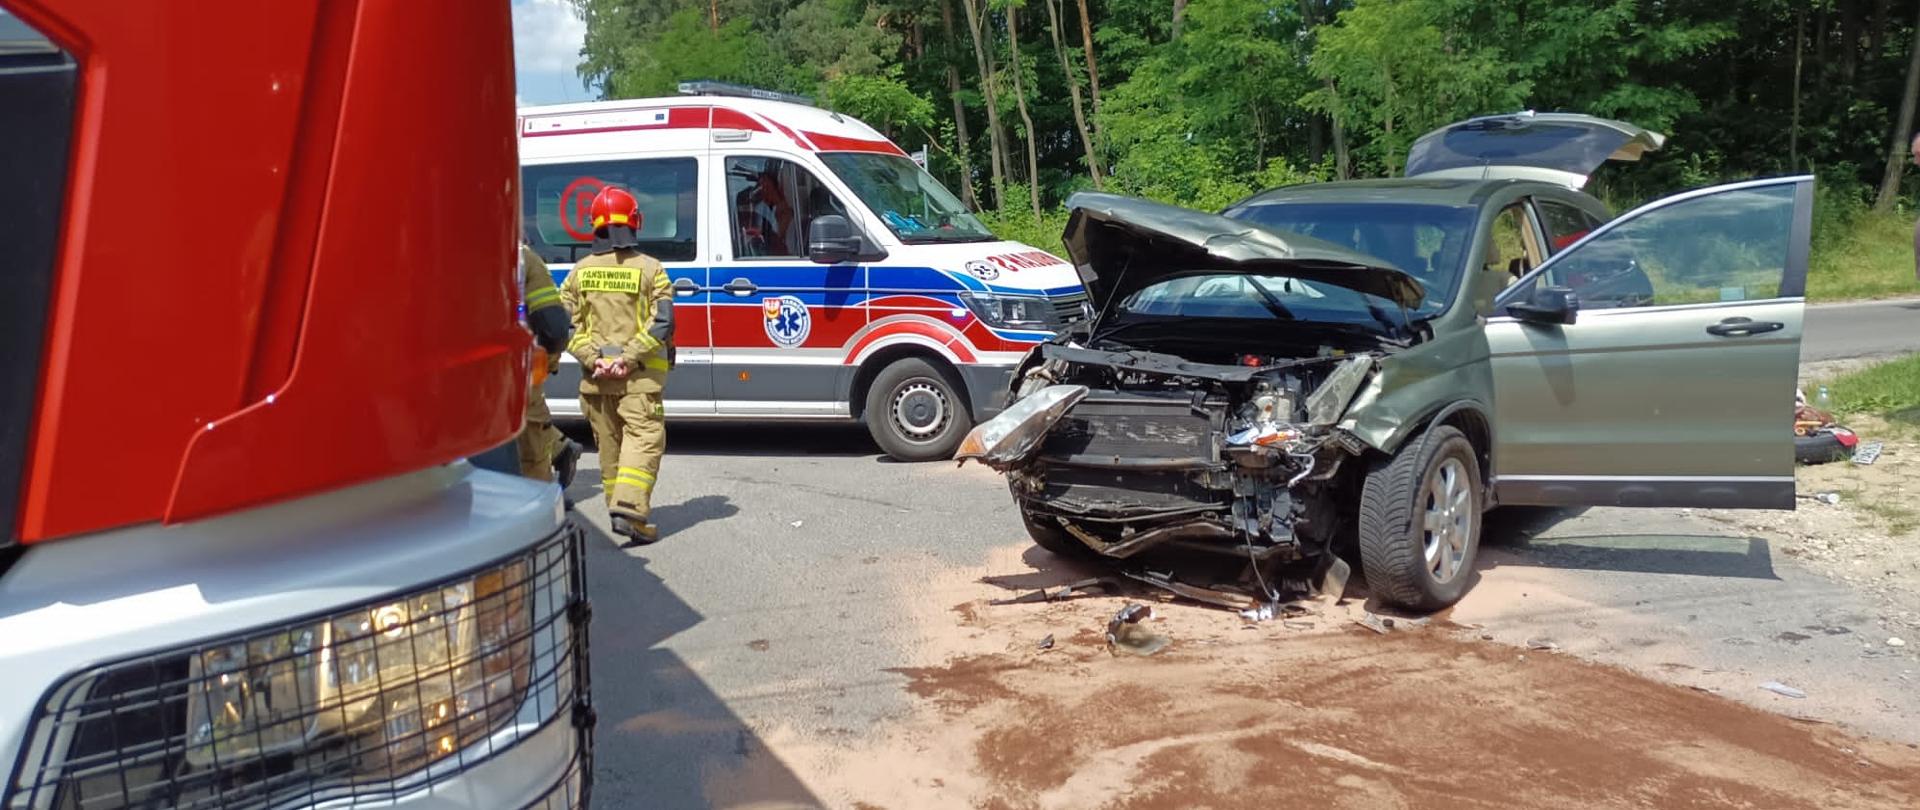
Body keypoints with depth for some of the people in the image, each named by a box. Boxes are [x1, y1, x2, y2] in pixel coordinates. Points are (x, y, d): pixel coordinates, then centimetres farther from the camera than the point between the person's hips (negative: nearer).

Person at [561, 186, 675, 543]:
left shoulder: (580, 271, 6)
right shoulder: (650, 269, -4)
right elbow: (662, 323, -13)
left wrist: (592, 358, -5)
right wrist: (629, 358, -13)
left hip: (595, 376, 4)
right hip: (639, 378, -4)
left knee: (609, 444, 14)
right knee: (643, 438, -5)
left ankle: (621, 508, 22)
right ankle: (629, 509, -19)